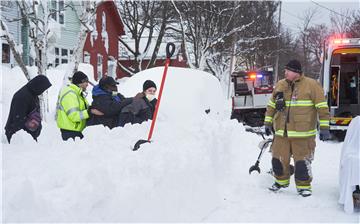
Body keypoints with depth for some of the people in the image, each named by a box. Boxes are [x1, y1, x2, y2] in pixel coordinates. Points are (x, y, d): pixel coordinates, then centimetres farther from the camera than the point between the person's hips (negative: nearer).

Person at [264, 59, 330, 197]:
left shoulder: (311, 85, -5)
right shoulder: (280, 85, 9)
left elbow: (322, 107, -5)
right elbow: (271, 106, 20)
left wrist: (324, 127, -9)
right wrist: (268, 122, 18)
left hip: (303, 134, -4)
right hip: (281, 132, 5)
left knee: (302, 161, -2)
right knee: (279, 159, 10)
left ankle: (303, 186, 15)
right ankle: (281, 181, 32)